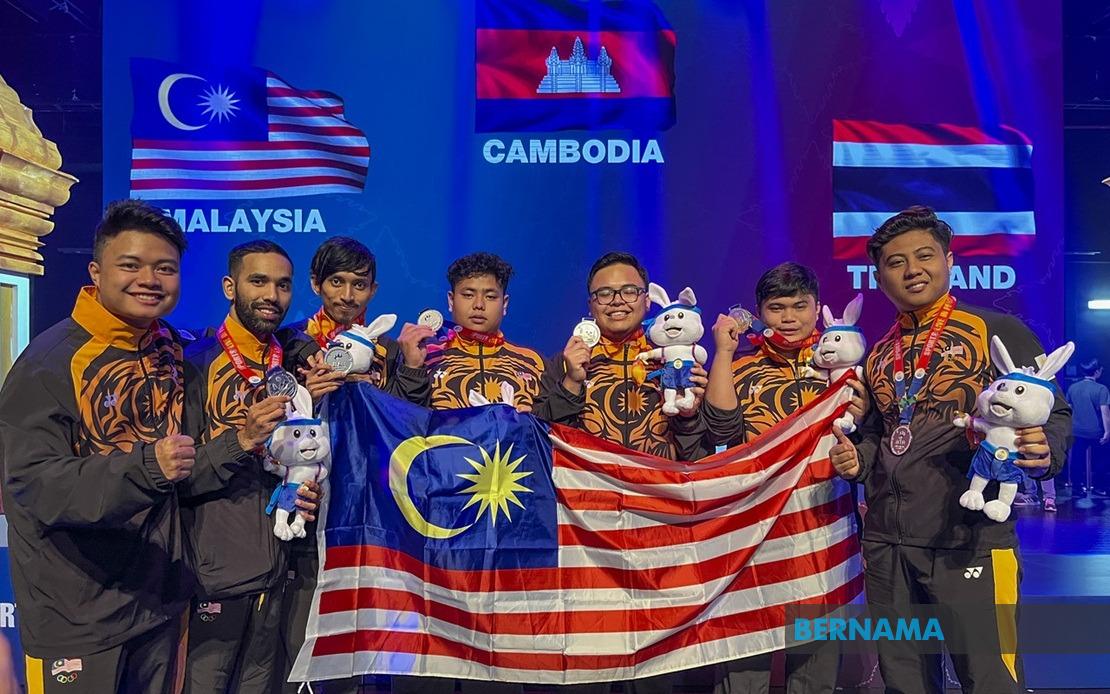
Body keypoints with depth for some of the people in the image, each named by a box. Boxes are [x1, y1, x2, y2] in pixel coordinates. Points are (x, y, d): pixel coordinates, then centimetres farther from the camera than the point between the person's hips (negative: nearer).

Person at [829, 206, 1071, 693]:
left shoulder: (998, 332, -2)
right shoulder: (878, 354, 15)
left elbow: (1053, 413, -4)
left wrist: (1044, 452, -24)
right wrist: (858, 458, 4)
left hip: (970, 539, -5)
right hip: (885, 542, 6)